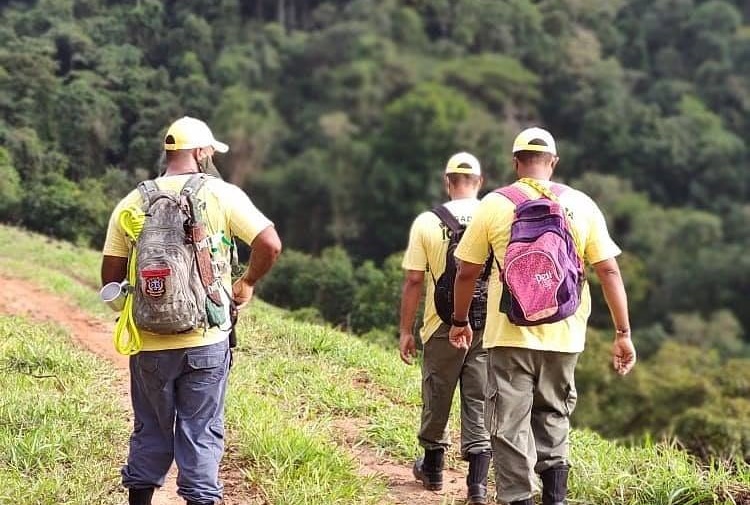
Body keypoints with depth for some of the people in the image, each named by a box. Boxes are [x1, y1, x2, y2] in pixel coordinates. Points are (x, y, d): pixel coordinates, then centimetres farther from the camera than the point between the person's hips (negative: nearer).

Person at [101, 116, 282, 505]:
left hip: (149, 343, 3)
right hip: (206, 341, -2)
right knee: (202, 433, 6)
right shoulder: (222, 195, -5)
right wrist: (247, 282, 5)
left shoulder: (132, 203, 3)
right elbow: (270, 244, -12)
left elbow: (111, 276, 5)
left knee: (150, 432, 16)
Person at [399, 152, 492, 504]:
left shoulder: (427, 222, -5)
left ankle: (433, 469, 31)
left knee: (436, 401, 15)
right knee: (480, 403, 6)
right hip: (487, 327, 1)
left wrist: (406, 331, 2)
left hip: (443, 326, -1)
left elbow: (413, 281, -5)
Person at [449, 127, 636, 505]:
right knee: (553, 419, 20)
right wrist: (623, 334, 4)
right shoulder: (581, 205, 1)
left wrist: (460, 321, 16)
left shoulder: (494, 205, -3)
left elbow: (466, 273, 1)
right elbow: (609, 271, -1)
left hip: (510, 334, -2)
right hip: (563, 335, 2)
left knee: (511, 428, 5)